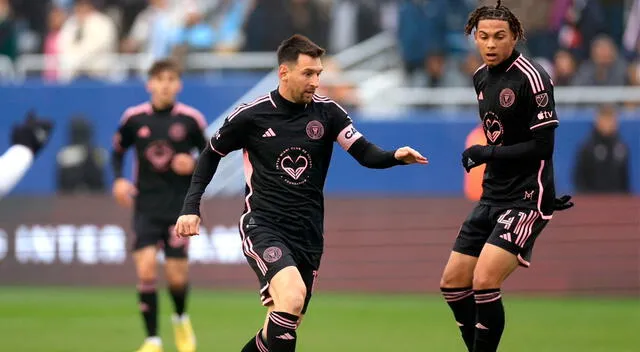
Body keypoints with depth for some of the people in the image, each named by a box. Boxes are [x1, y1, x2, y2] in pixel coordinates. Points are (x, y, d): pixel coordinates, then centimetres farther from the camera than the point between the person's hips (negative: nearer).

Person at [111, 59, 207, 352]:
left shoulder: (191, 119, -5)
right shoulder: (134, 118, -1)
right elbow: (118, 150, 13)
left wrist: (195, 165, -16)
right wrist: (119, 179, -4)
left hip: (180, 206, -1)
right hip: (146, 205, 1)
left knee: (177, 277, -1)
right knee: (145, 270, -14)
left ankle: (181, 319, 33)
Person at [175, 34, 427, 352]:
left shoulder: (327, 112, 0)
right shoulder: (251, 115, -6)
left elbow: (366, 154, -8)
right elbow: (211, 155, 8)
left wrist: (396, 156, -29)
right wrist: (191, 206, 1)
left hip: (307, 232, 4)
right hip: (263, 226, -4)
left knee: (287, 323, 9)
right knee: (292, 295, -30)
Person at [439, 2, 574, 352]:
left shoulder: (531, 78, -16)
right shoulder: (481, 77, 9)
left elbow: (543, 146, -17)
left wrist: (486, 153, -18)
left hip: (526, 198, -9)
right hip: (492, 195, 9)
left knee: (484, 282, -21)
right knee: (453, 283, 8)